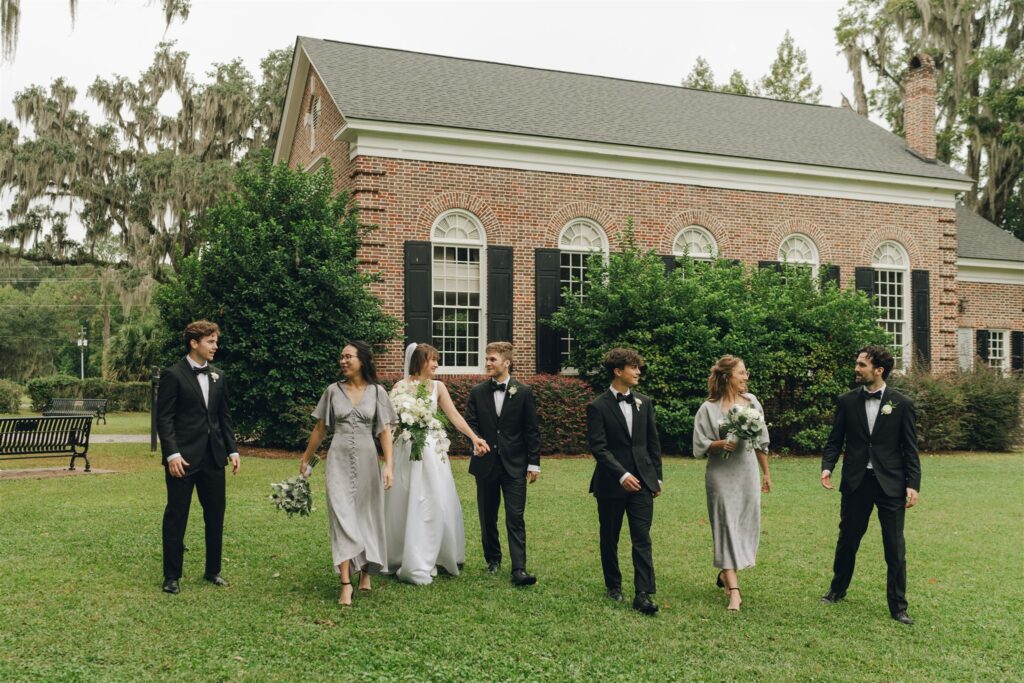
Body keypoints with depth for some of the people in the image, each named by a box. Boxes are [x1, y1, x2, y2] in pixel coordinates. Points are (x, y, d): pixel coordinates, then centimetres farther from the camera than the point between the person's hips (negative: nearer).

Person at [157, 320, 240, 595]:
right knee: (176, 516, 3)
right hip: (183, 458, -6)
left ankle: (213, 570, 24)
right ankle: (172, 576, 13)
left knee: (215, 515, 11)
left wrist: (232, 450, 9)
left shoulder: (218, 376, 11)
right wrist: (172, 454, -17)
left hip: (213, 457, 6)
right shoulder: (173, 375, -7)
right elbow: (164, 418, -9)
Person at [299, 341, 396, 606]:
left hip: (367, 460, 0)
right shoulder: (333, 391, 3)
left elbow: (384, 431, -2)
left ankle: (366, 572, 28)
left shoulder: (377, 392, 0)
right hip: (339, 460, 0)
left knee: (367, 515, 9)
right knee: (342, 517, -7)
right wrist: (305, 459, 17)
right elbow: (320, 429, 12)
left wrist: (388, 465, -10)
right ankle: (346, 583, -10)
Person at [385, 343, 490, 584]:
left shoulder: (438, 387, 6)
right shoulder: (401, 386, -1)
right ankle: (402, 559, 11)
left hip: (432, 452, 3)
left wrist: (474, 437, -14)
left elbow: (454, 415, -3)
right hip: (407, 450, -3)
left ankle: (423, 561, 16)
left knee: (435, 504, 4)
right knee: (405, 505, 1)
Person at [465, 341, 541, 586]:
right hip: (486, 463, 3)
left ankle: (519, 569, -10)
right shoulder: (477, 392, 5)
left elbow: (532, 430, 0)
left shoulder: (523, 392, -1)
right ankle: (493, 559, 30)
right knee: (487, 516, 13)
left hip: (514, 465, -3)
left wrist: (534, 463, -3)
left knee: (515, 518, -8)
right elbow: (470, 423, 3)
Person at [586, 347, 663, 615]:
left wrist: (657, 476, 10)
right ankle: (613, 586, 28)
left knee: (642, 539, -4)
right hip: (611, 483, -3)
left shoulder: (644, 403, 9)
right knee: (609, 539, 11)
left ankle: (643, 594, -5)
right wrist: (622, 475, -22)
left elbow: (653, 442, 13)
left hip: (642, 482, 3)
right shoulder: (598, 407, -7)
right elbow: (598, 447, -14)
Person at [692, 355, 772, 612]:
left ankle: (726, 574, 31)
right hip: (721, 475, -4)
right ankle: (734, 591, -5)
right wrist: (721, 444, -22)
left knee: (747, 525, 9)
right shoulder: (709, 408, -7)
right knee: (726, 527, -5)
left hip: (748, 474, 4)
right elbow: (700, 445, -5)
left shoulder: (751, 402, 6)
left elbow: (761, 442, 13)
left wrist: (766, 473, 16)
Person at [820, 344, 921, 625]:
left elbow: (910, 449, -1)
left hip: (890, 484, -2)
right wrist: (827, 467, -10)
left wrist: (913, 484, -7)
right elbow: (835, 440, 7)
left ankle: (898, 606, 13)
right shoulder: (847, 401, 3)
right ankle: (838, 589, 35)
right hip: (856, 483, 2)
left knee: (895, 547, 2)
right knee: (847, 539, 14)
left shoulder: (902, 404, -2)